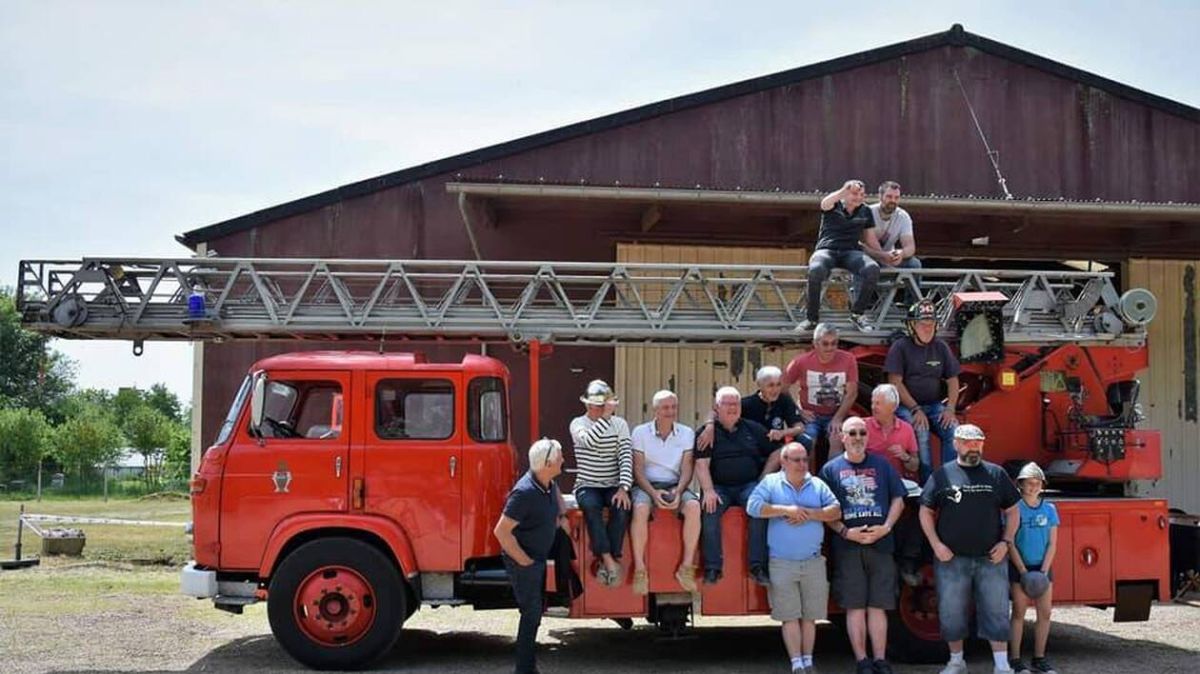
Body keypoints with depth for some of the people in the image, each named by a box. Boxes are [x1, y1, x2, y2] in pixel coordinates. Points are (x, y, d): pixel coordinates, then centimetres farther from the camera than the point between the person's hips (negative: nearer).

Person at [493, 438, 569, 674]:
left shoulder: (548, 483, -3)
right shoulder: (525, 493, -30)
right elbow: (501, 531, -30)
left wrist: (562, 515, 11)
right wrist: (523, 560, -21)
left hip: (539, 557, 9)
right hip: (524, 562, -9)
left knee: (534, 612, 19)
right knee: (531, 614, -5)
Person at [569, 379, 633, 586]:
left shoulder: (620, 424, 5)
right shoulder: (578, 424, 0)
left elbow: (626, 457, -6)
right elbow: (590, 440, -24)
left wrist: (623, 488, -18)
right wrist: (606, 416, -21)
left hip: (614, 486, 1)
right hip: (588, 486, -1)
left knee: (622, 507, -31)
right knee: (590, 506, -35)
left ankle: (606, 562, -24)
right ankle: (609, 561, -34)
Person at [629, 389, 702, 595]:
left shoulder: (687, 434, 9)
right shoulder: (641, 432, 3)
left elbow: (686, 470, 4)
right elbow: (638, 470, -3)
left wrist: (678, 492, -16)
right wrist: (653, 493, -18)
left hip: (675, 485, 2)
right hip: (646, 485, -2)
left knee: (693, 506, -31)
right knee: (640, 509, -36)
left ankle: (687, 567, -26)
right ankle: (639, 569, -32)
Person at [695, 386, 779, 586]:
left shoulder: (753, 429, 16)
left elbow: (775, 455, 15)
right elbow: (702, 464, -2)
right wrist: (708, 490, -17)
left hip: (749, 485, 1)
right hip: (719, 486, -1)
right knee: (710, 510, -33)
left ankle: (757, 566, -29)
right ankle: (712, 568, -29)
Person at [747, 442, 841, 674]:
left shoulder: (817, 484, 11)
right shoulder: (771, 482, 4)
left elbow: (836, 510, 2)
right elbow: (753, 507, -9)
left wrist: (810, 514, -12)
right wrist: (786, 510, -13)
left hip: (814, 562, 2)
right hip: (782, 563, -2)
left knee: (810, 617, 6)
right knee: (790, 617, -3)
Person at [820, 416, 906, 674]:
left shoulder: (882, 465, 10)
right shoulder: (831, 469, 5)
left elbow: (898, 499, 9)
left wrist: (885, 528, -6)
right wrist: (845, 532, -12)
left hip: (881, 544, 1)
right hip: (847, 547, -1)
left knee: (877, 606, 2)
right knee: (855, 607, 0)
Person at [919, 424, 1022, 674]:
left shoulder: (996, 474, 7)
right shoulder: (942, 475, 3)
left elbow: (1012, 511, 11)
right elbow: (925, 512, 5)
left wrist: (1006, 542, -1)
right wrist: (936, 544, -5)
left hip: (991, 559, 1)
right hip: (952, 558, 0)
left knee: (996, 612, 1)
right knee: (951, 613, 7)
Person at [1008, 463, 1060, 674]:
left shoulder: (1049, 509, 4)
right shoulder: (1014, 508, -5)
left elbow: (1052, 544, 3)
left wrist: (1044, 571, -8)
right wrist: (1023, 571, -13)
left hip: (1043, 567, 3)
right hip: (1019, 567, -3)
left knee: (1045, 613, 3)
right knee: (1019, 613, -1)